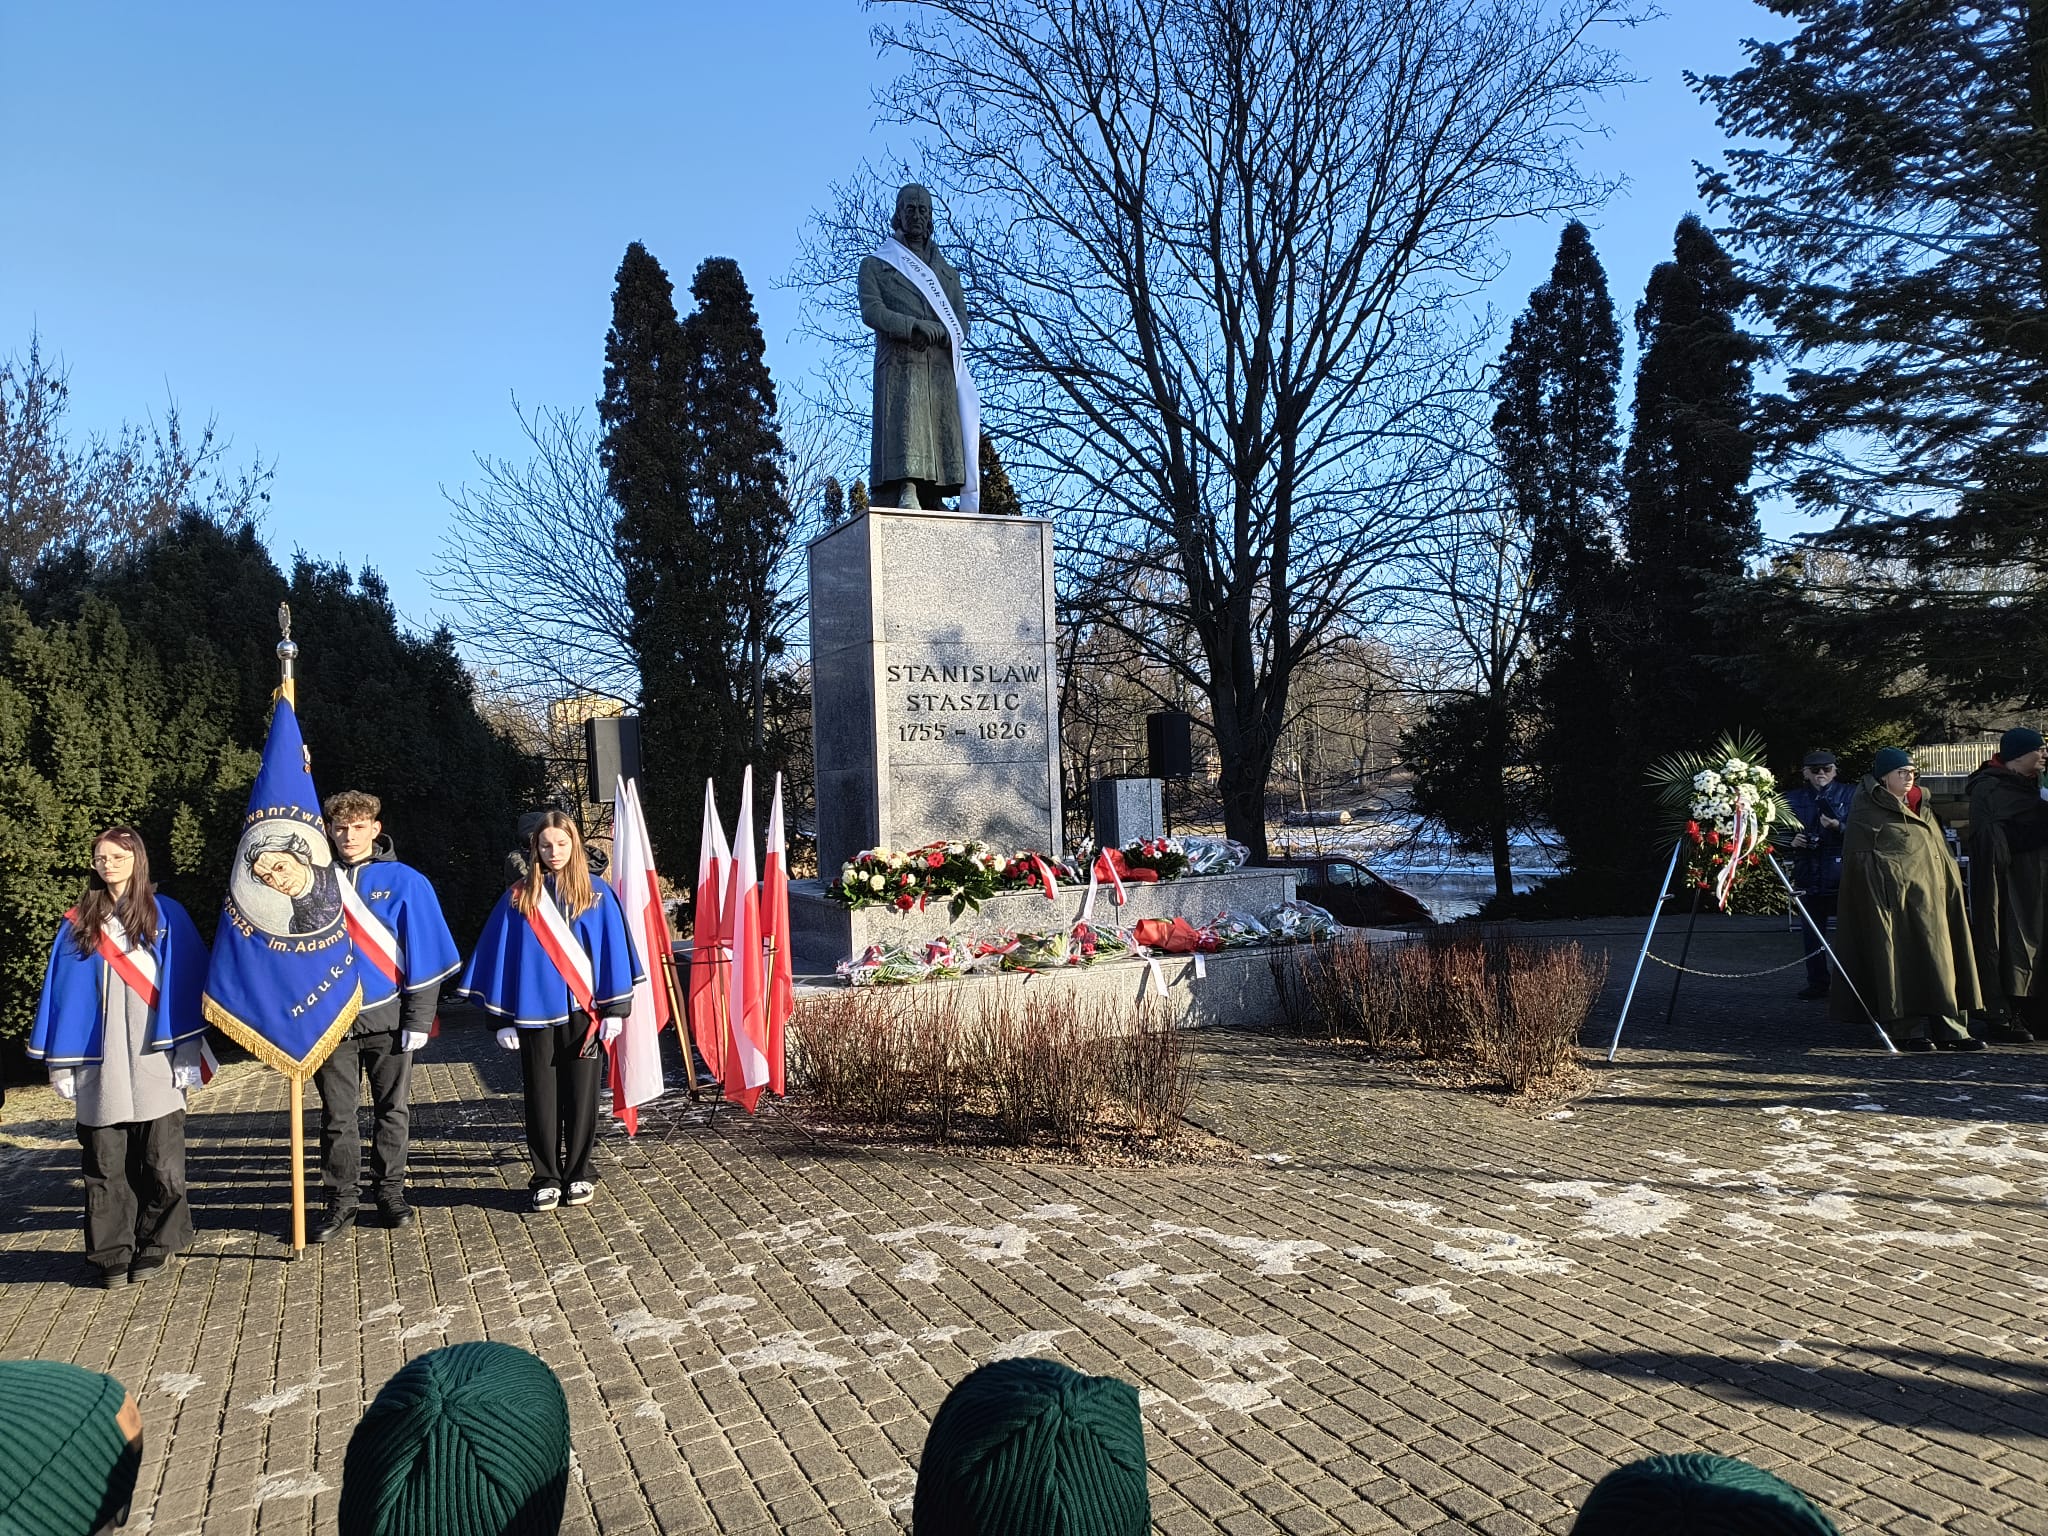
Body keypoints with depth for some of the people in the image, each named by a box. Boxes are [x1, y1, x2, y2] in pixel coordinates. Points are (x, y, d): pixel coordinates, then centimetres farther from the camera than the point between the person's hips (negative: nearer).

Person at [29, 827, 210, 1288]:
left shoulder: (166, 915, 4)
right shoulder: (79, 924, 10)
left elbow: (187, 985, 2)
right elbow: (63, 994, 10)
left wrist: (187, 1053, -4)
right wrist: (61, 1061, 5)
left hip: (154, 1064, -2)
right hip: (99, 1069, 2)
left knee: (161, 1162, 1)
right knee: (105, 1165, 4)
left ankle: (157, 1243, 16)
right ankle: (112, 1254, 13)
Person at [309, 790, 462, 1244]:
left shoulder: (405, 881, -3)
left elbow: (425, 953, -3)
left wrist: (419, 1017, -6)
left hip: (387, 1019, -1)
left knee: (392, 1111, 10)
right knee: (337, 1116, 8)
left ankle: (390, 1191, 24)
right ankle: (341, 1201, 18)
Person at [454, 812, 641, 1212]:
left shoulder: (596, 894, 3)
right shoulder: (518, 898, 3)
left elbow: (612, 950, 3)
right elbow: (502, 956, 4)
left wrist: (614, 1009, -2)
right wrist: (502, 1017, 1)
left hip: (583, 1012, 0)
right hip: (535, 1013, 1)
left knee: (581, 1096, 5)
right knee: (541, 1098, 6)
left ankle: (579, 1174, 18)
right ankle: (546, 1178, 17)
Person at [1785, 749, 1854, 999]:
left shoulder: (1849, 795, 4)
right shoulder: (1793, 799, 12)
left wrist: (1838, 826, -20)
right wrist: (1791, 841, -2)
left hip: (1841, 874, -3)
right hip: (1808, 873, 4)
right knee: (1812, 931, 7)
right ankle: (1816, 983, 15)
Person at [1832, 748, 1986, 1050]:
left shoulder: (1919, 808, 19)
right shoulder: (1867, 813, -5)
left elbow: (1940, 854, 23)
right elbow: (1863, 861, -11)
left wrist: (1950, 887, 14)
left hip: (1928, 896, 8)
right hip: (1893, 898, -8)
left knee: (1939, 959, 5)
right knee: (1901, 962, -7)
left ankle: (1948, 1027, 7)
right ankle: (1907, 1029, -2)